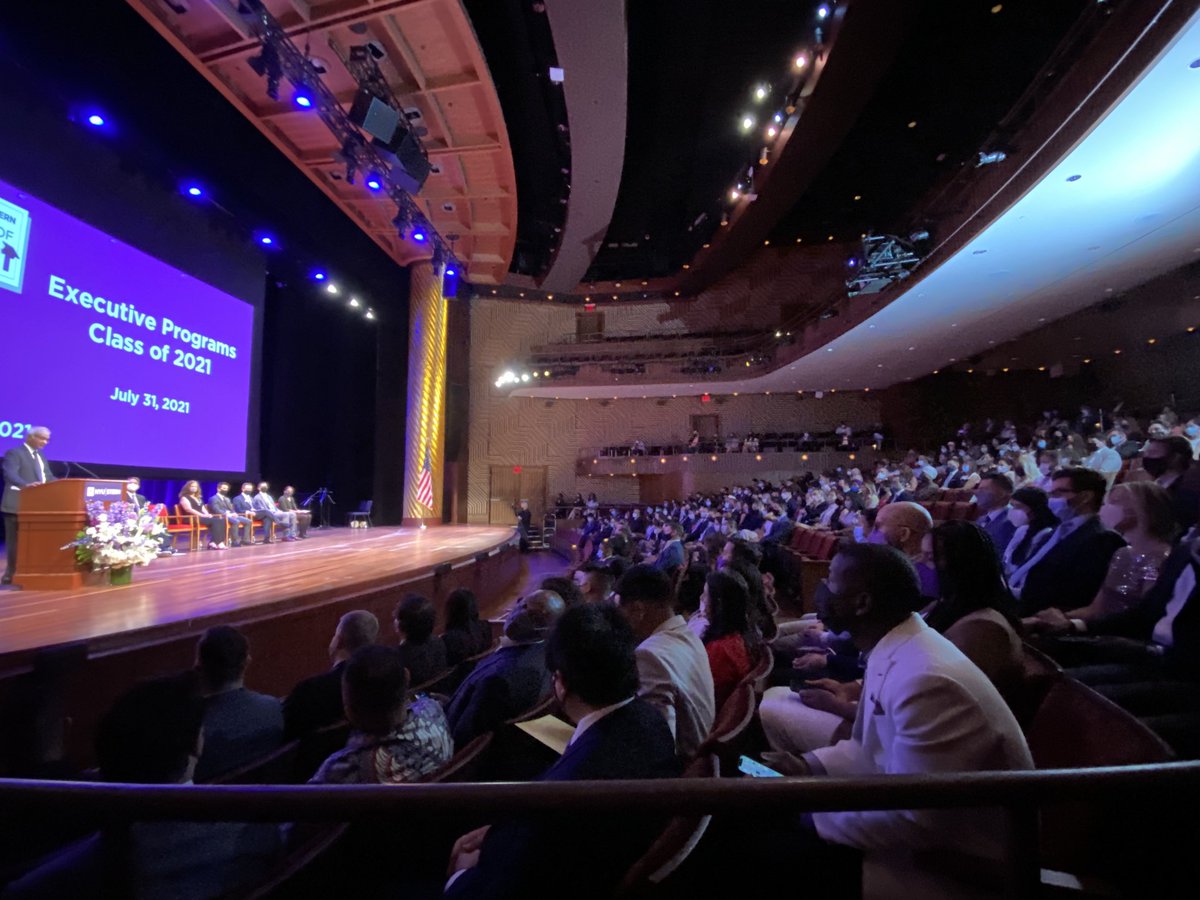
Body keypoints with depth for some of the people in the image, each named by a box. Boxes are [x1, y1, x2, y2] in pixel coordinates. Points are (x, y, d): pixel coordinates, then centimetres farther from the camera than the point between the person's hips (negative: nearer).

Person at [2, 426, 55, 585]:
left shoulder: (41, 456, 19)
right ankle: (10, 574, 6)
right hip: (18, 505, -7)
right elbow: (10, 474, -20)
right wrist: (26, 485, -38)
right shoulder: (14, 453, -5)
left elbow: (48, 477, 16)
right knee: (15, 541, -1)